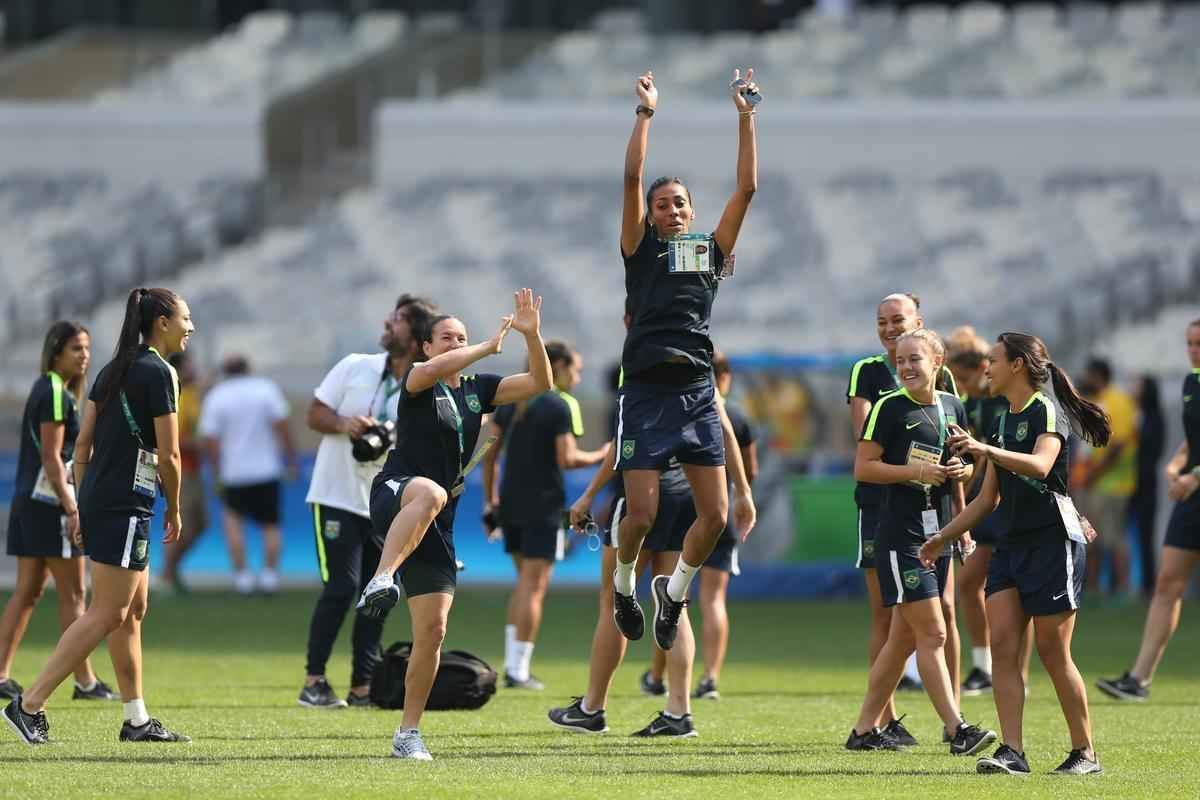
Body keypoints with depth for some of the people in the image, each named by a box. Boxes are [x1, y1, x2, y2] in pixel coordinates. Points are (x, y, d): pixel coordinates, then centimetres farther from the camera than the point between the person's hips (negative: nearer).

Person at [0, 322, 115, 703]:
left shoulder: (46, 390, 16)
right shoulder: (55, 395, -14)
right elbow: (51, 458, -19)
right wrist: (72, 509, -21)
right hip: (49, 503, -10)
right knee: (73, 595, -3)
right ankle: (85, 681, 0)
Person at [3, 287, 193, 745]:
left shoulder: (114, 371, 14)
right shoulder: (158, 373, -11)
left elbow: (82, 443, 13)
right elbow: (168, 456, -12)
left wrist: (81, 507, 17)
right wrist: (174, 511, 1)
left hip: (98, 500, 9)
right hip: (126, 507, -9)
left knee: (134, 609, 14)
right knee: (107, 615, -8)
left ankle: (136, 720, 17)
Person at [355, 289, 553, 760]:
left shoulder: (477, 389, 16)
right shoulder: (417, 380, 0)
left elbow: (540, 384, 10)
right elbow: (429, 370, -25)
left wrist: (532, 334, -4)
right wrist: (489, 346, -18)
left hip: (437, 526, 6)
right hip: (394, 496, -6)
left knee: (432, 630, -1)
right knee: (428, 493, -45)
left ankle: (408, 734, 7)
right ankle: (381, 580, -54)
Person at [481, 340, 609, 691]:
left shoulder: (511, 400, 11)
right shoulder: (560, 406, -10)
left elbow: (489, 451, 11)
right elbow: (567, 459, -16)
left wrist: (491, 498, 16)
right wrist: (599, 456, 0)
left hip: (510, 503, 7)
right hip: (543, 506, -7)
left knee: (525, 581, 18)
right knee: (534, 586, -2)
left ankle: (513, 664, 13)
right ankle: (518, 670, -4)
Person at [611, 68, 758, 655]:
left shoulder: (711, 251, 17)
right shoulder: (641, 249, 10)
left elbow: (747, 187, 11)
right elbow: (632, 177, -1)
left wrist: (746, 118, 7)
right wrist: (645, 113, -2)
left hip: (697, 391, 3)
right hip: (647, 391, -3)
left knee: (715, 515, -4)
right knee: (641, 512, -9)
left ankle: (675, 590, 21)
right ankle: (624, 583, 21)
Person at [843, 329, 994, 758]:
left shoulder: (953, 408, 11)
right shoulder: (890, 408, -7)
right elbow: (863, 467, -9)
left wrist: (962, 470, 3)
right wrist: (916, 471, -18)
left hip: (937, 533, 7)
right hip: (900, 534, -7)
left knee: (905, 636, 10)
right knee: (932, 632, -12)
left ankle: (865, 729, 18)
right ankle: (957, 730, -14)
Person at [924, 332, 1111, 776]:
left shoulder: (1047, 412, -8)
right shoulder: (1003, 422, 16)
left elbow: (1040, 465, -29)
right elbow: (988, 498, 23)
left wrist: (986, 451, -38)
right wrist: (943, 537, 23)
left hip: (1054, 541, -8)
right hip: (1011, 544, 8)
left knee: (1052, 651, -5)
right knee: (1002, 644, -6)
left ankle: (1085, 752, 6)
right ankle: (1012, 752, -10)